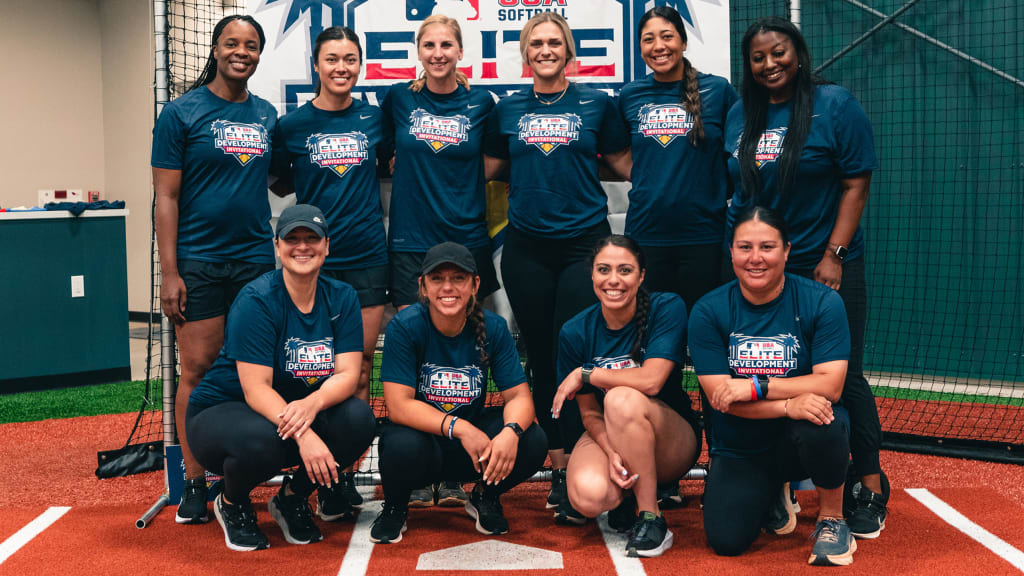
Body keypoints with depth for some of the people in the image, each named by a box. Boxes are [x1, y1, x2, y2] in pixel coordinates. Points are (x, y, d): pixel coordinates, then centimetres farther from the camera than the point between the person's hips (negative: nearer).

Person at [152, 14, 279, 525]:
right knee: (198, 370, 0)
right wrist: (169, 272, -13)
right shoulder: (182, 112, -3)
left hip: (257, 259, 4)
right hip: (199, 263, -4)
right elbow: (165, 196, -6)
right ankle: (194, 483, 10)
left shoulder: (267, 115, 11)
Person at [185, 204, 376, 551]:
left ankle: (292, 498, 3)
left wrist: (312, 403, -34)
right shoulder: (257, 300, -19)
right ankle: (232, 504, -1)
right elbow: (256, 389, -25)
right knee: (261, 440, -38)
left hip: (298, 409, 5)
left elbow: (347, 374, -11)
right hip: (221, 412, -4)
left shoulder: (341, 298, -3)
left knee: (359, 419, -24)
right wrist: (303, 436, -40)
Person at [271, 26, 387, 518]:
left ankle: (347, 473, 14)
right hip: (313, 259, -2)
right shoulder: (291, 125, 1)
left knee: (359, 369, 4)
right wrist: (313, 182, -2)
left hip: (366, 258, 2)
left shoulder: (375, 119, 6)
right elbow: (279, 183, 11)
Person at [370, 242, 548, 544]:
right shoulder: (404, 327, -16)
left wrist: (511, 432, -33)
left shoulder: (493, 328, -7)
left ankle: (485, 496, 10)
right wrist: (458, 427, -35)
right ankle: (395, 507, 1)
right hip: (423, 439, -2)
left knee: (532, 442, -24)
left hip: (475, 441, 2)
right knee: (403, 445, -37)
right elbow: (398, 405, -21)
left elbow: (519, 396, -9)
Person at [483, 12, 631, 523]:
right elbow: (488, 168, 17)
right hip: (526, 248, 2)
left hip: (584, 242, -2)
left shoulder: (597, 105, 5)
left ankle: (575, 477, -4)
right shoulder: (507, 110, 10)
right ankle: (556, 465, 17)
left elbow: (625, 164, 9)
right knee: (541, 359, 6)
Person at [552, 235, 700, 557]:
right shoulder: (576, 332, -7)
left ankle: (651, 519, -21)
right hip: (607, 436, 2)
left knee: (621, 399, -36)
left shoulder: (667, 308, -14)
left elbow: (651, 380, -25)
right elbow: (590, 413, -5)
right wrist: (612, 453, -24)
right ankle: (629, 496, 7)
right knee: (588, 497, -32)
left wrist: (585, 374, -17)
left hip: (673, 440, -2)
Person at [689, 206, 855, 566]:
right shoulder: (708, 312, -8)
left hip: (802, 442, -2)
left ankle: (832, 519, -6)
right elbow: (719, 397, -15)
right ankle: (772, 493, 22)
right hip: (739, 450, 2)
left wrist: (756, 387, -26)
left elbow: (830, 386, -18)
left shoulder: (822, 302, -11)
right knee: (726, 542, -14)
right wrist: (788, 405, -30)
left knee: (820, 422, -36)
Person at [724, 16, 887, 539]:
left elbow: (856, 183, -8)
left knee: (842, 376, 0)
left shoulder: (834, 105, -5)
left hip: (824, 268, -4)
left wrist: (833, 255, -13)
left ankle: (871, 489, 14)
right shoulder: (739, 117, 8)